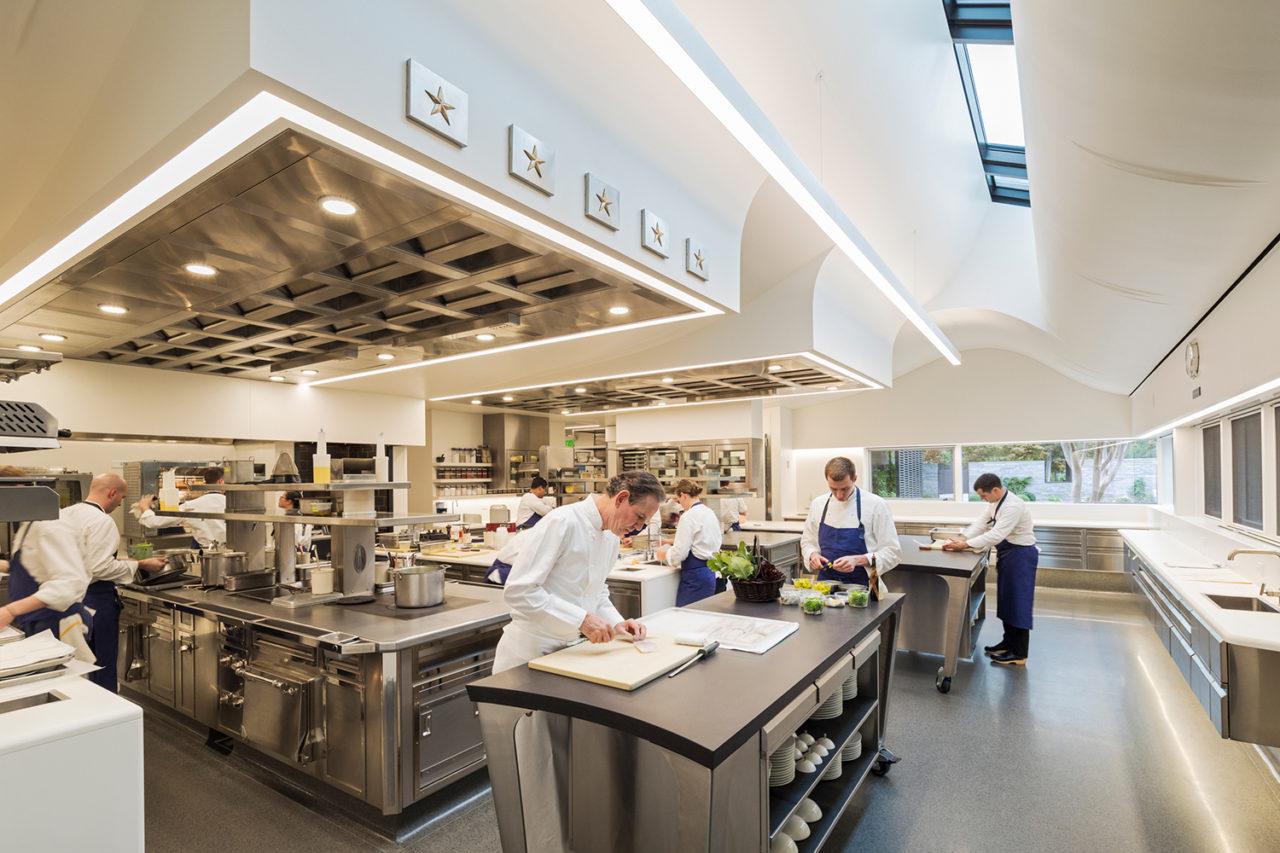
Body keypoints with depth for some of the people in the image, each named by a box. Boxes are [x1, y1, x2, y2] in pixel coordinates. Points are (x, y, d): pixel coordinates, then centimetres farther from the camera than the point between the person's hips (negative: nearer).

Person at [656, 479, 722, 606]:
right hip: (712, 572, 9)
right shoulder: (710, 512, 11)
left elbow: (679, 554, -16)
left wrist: (663, 555, 4)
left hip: (696, 576, -9)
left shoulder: (689, 517, -15)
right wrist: (673, 542, 28)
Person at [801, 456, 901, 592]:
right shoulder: (818, 504, 7)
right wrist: (813, 555, -2)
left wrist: (857, 560, -17)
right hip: (825, 584, 3)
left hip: (861, 585, -2)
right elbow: (807, 541, 19)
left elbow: (893, 553, -3)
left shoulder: (876, 505, -4)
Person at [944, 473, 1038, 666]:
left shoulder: (1013, 506, -26)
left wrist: (965, 545, -29)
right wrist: (963, 537, -9)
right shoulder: (995, 503, 5)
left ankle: (1019, 655, 7)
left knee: (1018, 602, -3)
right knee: (1006, 600, 18)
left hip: (1021, 555, -10)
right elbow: (982, 523, 6)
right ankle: (1009, 642, 32)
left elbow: (996, 535, -30)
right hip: (1007, 554, 10)